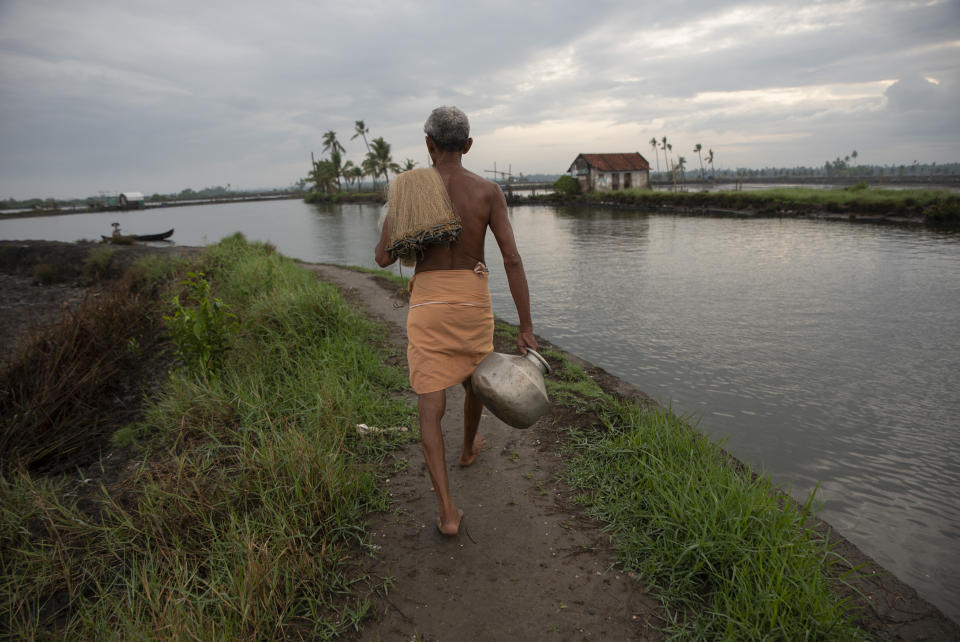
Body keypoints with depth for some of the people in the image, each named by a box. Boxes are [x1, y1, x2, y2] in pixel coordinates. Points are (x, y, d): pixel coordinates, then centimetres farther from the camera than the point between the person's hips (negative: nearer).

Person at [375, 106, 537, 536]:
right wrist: (526, 328, -8)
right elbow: (512, 259, -11)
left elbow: (383, 258, -2)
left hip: (427, 307, -1)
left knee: (430, 409, 3)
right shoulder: (489, 191, -5)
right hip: (473, 304, 1)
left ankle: (448, 512, -4)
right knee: (475, 379, 29)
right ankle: (468, 447, 55)